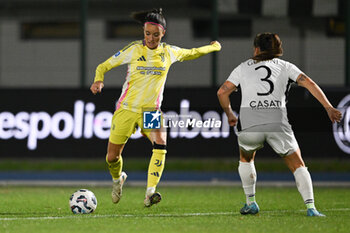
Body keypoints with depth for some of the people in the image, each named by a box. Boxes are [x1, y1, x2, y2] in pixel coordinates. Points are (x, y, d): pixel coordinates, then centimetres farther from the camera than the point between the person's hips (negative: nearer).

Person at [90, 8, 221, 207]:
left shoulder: (169, 52, 2)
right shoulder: (133, 50, -6)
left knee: (160, 142, -29)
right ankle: (118, 179, 38)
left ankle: (150, 193, -35)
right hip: (127, 108, -1)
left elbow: (192, 53, 24)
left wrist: (213, 47, 34)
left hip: (151, 110, 1)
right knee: (112, 157, 1)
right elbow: (104, 66, -1)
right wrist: (99, 80, -21)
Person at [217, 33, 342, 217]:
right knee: (298, 165, 9)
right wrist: (329, 108, -1)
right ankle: (311, 207, -9)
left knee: (246, 158, 31)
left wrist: (229, 114, 26)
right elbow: (308, 83, 3)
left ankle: (250, 203, 26)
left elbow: (222, 92, 10)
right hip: (278, 123, -1)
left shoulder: (243, 68, 19)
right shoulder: (285, 66, 17)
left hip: (249, 124, 1)